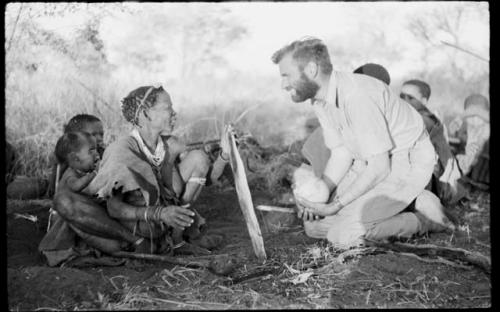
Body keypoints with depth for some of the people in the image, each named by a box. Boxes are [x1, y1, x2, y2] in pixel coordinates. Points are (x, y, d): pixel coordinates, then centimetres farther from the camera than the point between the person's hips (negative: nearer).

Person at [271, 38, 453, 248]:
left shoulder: (357, 96, -30)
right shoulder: (319, 101, -1)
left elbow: (379, 167, -27)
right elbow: (341, 154, 4)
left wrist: (336, 205, -22)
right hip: (373, 162, 9)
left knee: (343, 235, -19)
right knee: (314, 226, 6)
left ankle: (425, 219, -1)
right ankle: (406, 203, 11)